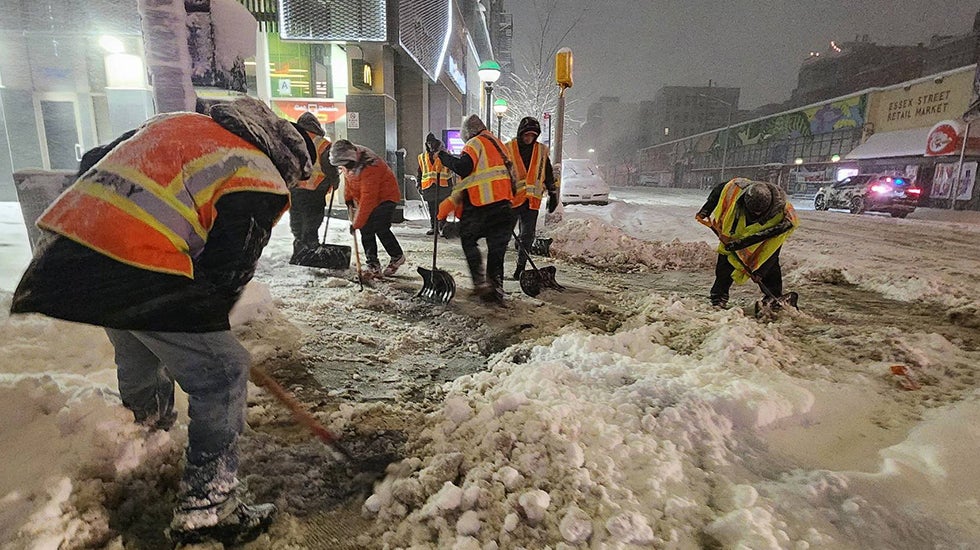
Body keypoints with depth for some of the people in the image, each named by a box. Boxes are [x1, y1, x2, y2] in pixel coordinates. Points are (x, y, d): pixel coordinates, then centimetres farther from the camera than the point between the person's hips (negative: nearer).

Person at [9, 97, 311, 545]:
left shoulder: (174, 122, 21)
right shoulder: (258, 183, -4)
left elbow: (94, 162, 26)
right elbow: (226, 272, -7)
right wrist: (202, 325, 10)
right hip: (137, 274, -9)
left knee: (137, 348, 31)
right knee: (222, 373, 0)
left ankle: (148, 423, 55)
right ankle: (205, 508, 7)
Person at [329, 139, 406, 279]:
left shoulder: (368, 167, -35)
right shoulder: (348, 162, -9)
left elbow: (368, 198, -34)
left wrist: (356, 223, -30)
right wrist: (348, 197, 4)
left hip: (386, 196, -8)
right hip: (365, 198, 8)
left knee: (381, 229, -18)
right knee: (366, 230, 0)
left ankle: (397, 257, 6)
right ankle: (373, 266, 4)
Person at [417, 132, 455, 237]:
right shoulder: (422, 157, 16)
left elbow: (450, 170, 7)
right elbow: (420, 172, 20)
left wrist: (450, 185, 1)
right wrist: (419, 185, 13)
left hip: (442, 186, -3)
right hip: (428, 186, 3)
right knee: (432, 210, 7)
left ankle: (442, 228, -4)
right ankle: (433, 227, 17)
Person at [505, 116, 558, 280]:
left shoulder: (542, 151, 10)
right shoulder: (508, 149, 1)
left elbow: (549, 175, 17)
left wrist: (553, 194, 15)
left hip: (532, 200, 3)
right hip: (510, 199, -3)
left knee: (527, 236, 6)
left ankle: (520, 267, 18)